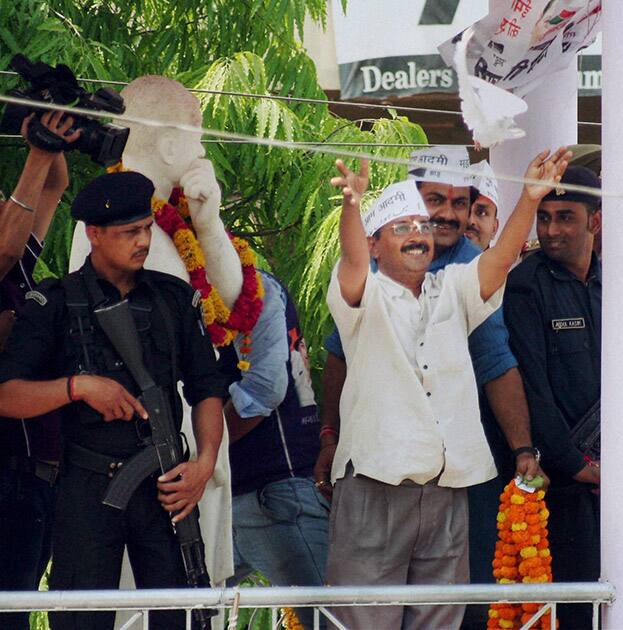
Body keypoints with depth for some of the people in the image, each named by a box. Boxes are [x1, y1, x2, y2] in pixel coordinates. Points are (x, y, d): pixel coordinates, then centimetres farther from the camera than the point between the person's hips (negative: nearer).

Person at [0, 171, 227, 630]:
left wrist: (205, 462, -3)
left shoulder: (175, 299, 11)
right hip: (88, 489, -2)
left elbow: (206, 389, 13)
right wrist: (79, 386, -18)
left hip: (164, 486, 2)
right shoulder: (56, 304, 1)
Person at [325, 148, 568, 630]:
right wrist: (352, 205, -37)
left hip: (448, 488, 4)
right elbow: (353, 261, -16)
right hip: (377, 484, -4)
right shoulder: (366, 296, 5)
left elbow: (500, 258, 2)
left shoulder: (453, 291, 17)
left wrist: (530, 199, -16)